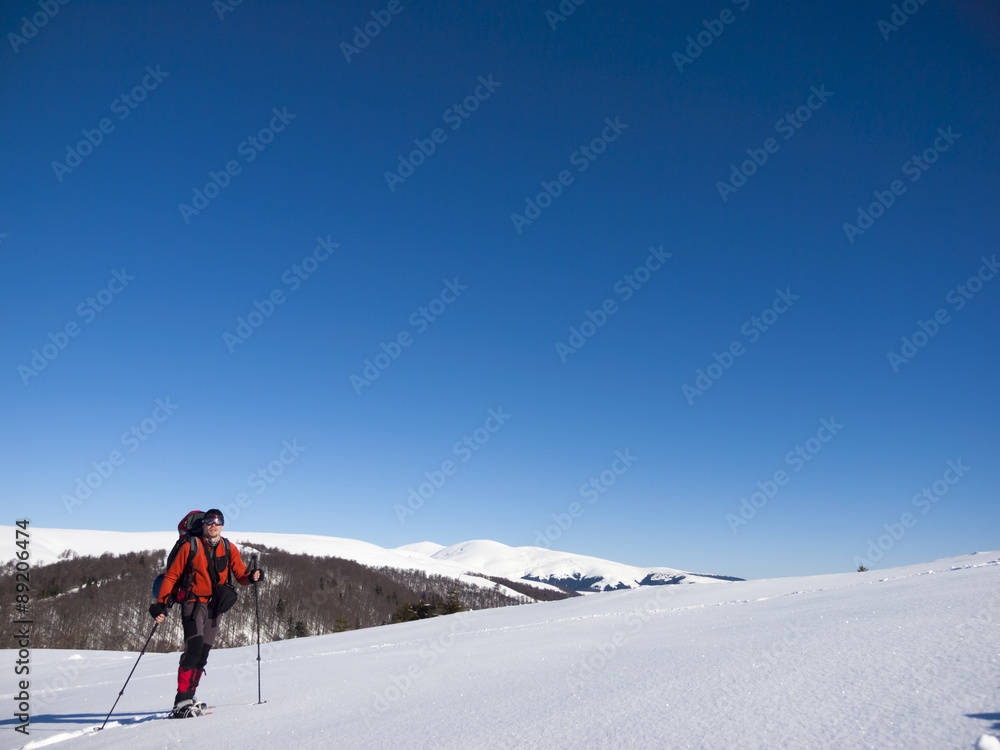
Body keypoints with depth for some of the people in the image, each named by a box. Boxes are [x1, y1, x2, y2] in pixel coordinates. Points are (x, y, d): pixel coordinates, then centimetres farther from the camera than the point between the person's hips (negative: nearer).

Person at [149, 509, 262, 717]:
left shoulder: (229, 549, 6)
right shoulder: (190, 547, -3)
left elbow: (240, 575, 1)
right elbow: (171, 576, 0)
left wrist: (251, 577, -21)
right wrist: (161, 604, -6)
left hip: (215, 606, 4)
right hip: (193, 602, -4)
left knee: (203, 654, 5)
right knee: (194, 646, -20)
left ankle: (188, 700, 15)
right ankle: (182, 701, -16)